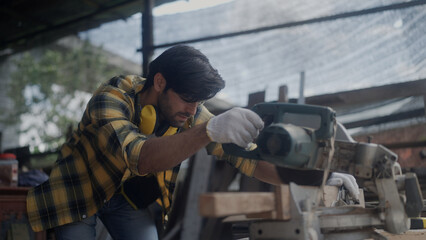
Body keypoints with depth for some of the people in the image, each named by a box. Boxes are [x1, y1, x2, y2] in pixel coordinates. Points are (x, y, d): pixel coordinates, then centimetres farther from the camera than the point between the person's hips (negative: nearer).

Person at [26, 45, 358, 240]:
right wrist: (210, 131, -67)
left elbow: (244, 156, -19)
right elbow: (138, 156, -52)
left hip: (126, 195, 4)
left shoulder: (191, 115, -18)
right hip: (78, 191, -4)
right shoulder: (111, 99, -34)